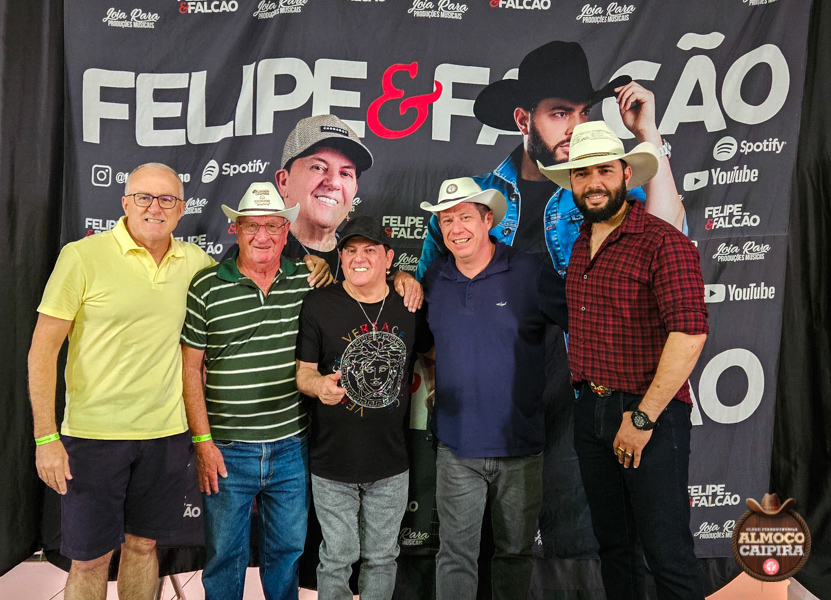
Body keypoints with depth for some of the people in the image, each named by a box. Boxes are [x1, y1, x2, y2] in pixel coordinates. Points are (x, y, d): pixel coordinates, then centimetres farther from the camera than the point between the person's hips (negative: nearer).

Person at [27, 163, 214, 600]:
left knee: (143, 544, 17)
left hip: (166, 432, 3)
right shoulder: (82, 257, -9)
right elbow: (42, 350, -7)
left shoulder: (194, 261, 3)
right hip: (93, 432, -3)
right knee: (90, 557, 9)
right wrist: (46, 437, -11)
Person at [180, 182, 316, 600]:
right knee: (224, 555, 13)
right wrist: (202, 441, -7)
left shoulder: (308, 281, 0)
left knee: (289, 550, 18)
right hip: (226, 450, -2)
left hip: (292, 447, 2)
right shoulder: (206, 287, -6)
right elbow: (190, 367, -4)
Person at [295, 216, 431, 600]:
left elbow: (428, 351, 17)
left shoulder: (409, 307, 0)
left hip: (392, 464, 3)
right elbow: (303, 369, -6)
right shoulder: (318, 305, -8)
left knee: (382, 557, 18)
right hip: (333, 464, -2)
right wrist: (319, 384, -27)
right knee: (338, 558, 11)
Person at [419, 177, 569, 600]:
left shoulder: (531, 273, -6)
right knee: (456, 553, 7)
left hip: (520, 445, -1)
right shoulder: (433, 280, 4)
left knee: (516, 550, 15)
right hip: (457, 447, 2)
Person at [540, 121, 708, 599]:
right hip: (591, 411, 7)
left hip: (651, 415, -7)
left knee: (667, 553, 2)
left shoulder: (663, 242, -13)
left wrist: (643, 417, -18)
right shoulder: (581, 246, 11)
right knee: (613, 543, 18)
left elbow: (689, 334, -19)